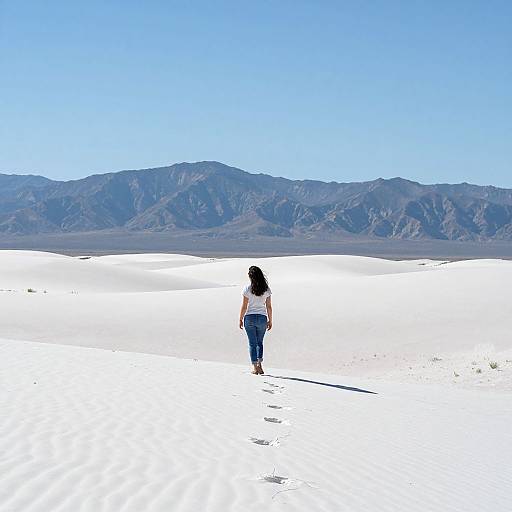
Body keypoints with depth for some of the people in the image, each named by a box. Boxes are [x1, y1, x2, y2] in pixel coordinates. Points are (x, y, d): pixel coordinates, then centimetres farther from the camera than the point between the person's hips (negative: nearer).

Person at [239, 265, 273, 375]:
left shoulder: (247, 288, -8)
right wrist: (270, 321, 11)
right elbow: (269, 307, 3)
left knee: (252, 343, 6)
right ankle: (259, 365, 8)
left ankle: (255, 367, 6)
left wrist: (240, 319, 4)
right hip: (262, 318, 2)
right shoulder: (266, 289, 0)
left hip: (249, 317, -2)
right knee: (259, 342, 18)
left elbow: (244, 306, -7)